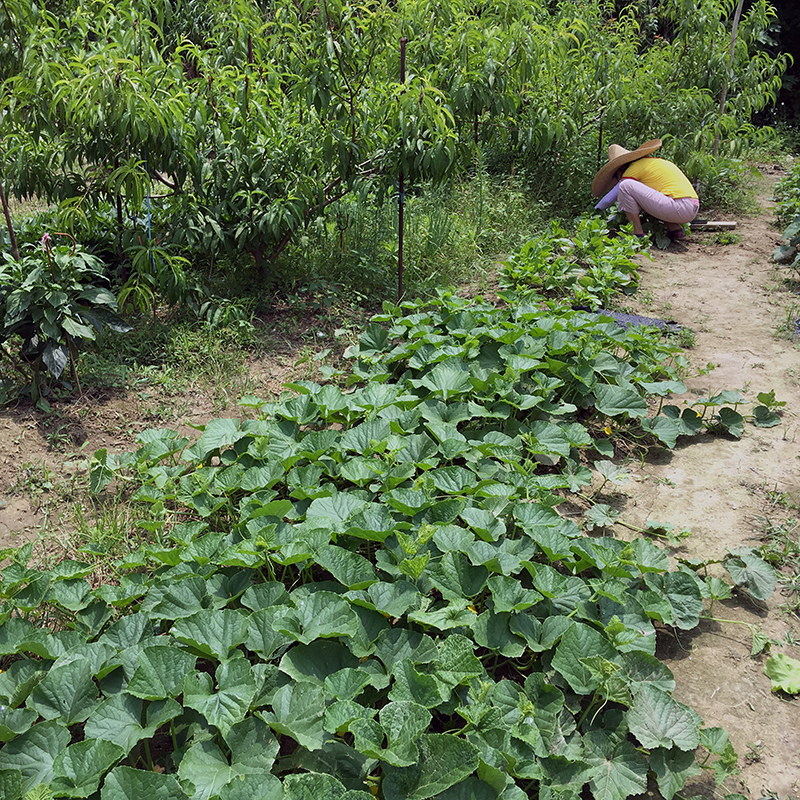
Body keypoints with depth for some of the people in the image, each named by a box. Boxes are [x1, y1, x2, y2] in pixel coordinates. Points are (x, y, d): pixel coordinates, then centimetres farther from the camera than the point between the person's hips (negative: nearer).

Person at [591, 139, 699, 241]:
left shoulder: (634, 168, 0)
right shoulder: (655, 161, 27)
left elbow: (609, 199, 4)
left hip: (678, 209, -9)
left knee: (625, 185, -9)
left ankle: (639, 234, -8)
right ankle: (675, 229, 14)